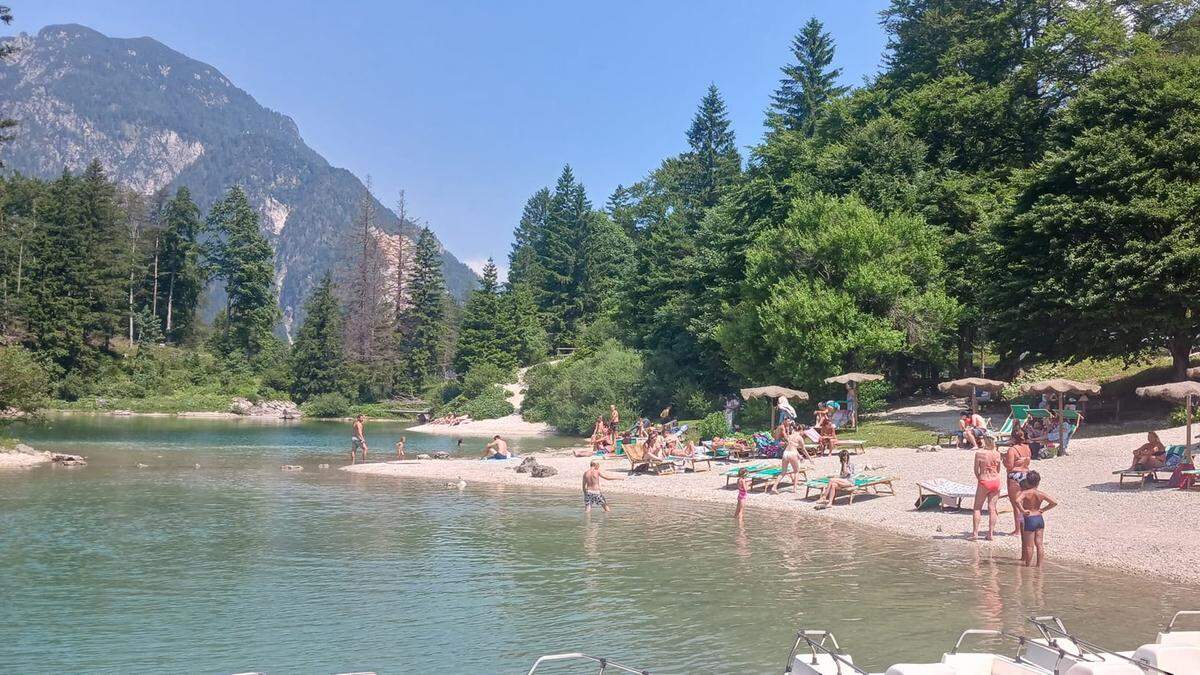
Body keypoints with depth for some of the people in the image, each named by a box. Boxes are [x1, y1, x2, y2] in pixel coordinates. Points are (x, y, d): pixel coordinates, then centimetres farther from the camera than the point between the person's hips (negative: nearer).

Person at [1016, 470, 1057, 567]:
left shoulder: (1025, 493, -11)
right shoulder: (1041, 494, 0)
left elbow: (1017, 501, -31)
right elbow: (1054, 503, 0)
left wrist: (1023, 510, -18)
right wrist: (1043, 509, 7)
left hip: (1029, 519, -4)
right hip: (1040, 519, 4)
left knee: (1029, 545, 4)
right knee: (1039, 544, 11)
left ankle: (1028, 564, 12)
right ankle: (1039, 565, 15)